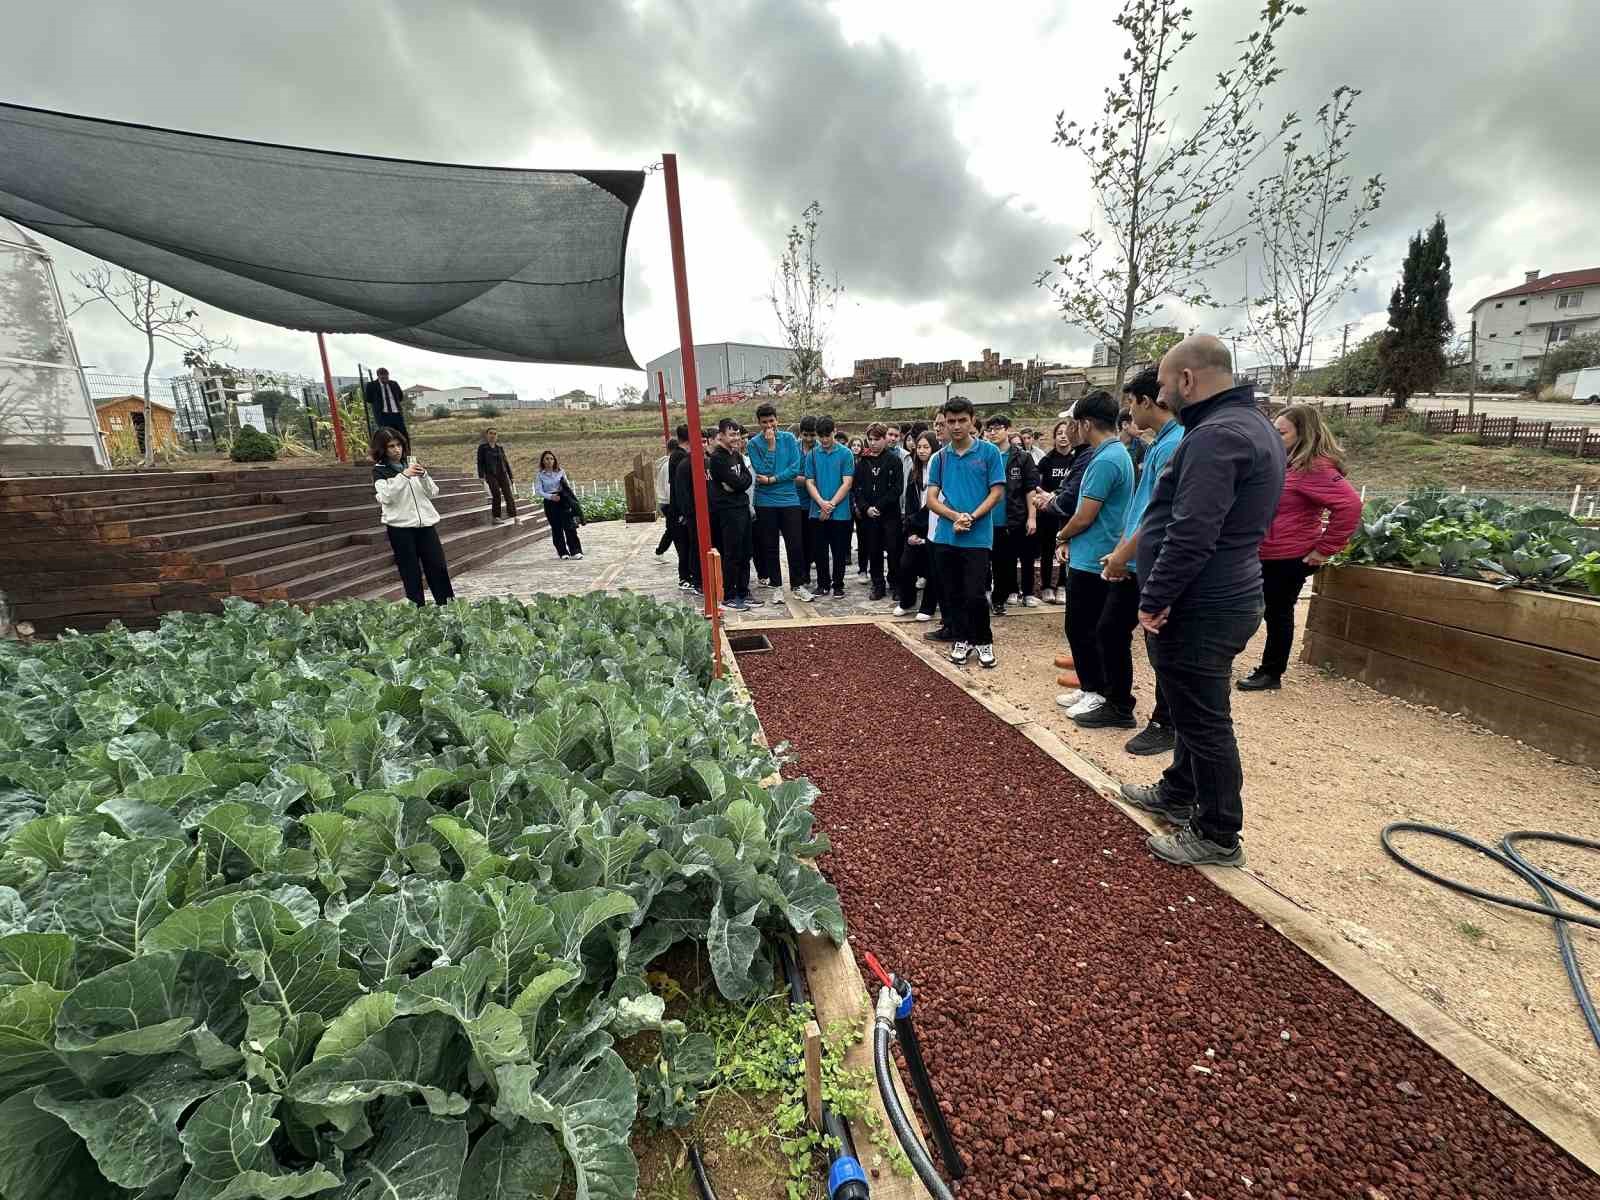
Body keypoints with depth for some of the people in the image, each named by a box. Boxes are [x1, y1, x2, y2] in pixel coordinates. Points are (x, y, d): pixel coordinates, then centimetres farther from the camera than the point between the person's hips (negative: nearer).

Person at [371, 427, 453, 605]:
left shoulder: (412, 463, 11)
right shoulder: (379, 470, 2)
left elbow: (433, 492, 7)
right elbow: (385, 497, -14)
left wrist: (423, 475, -10)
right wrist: (403, 475, -22)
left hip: (426, 523, 3)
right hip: (400, 527, -3)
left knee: (438, 568, 0)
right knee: (410, 573, 0)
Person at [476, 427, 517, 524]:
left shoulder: (500, 447, 12)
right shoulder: (482, 447, 2)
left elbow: (505, 461, 16)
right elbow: (480, 462, 0)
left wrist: (510, 475, 14)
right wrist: (481, 476, -7)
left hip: (502, 474, 3)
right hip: (490, 475, -3)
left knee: (508, 494, -8)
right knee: (496, 494, -14)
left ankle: (512, 515, -10)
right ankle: (495, 516, -1)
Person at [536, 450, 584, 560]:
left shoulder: (560, 472, 7)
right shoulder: (540, 475, 3)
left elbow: (567, 486, 14)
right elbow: (540, 491, -3)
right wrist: (551, 496, -19)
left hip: (563, 501, 0)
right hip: (550, 503, 0)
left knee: (569, 526, -8)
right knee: (556, 528, 4)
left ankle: (575, 551, -7)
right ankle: (563, 552, 13)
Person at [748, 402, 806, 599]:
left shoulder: (789, 438, 2)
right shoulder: (754, 443, -1)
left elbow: (795, 469, -6)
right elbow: (761, 471, -12)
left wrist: (771, 479, -11)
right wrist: (771, 446, -15)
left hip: (790, 500, 0)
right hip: (766, 502, 0)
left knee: (795, 545, 1)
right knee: (770, 546, 7)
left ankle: (798, 584, 15)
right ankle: (776, 586, 18)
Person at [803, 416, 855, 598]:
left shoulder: (845, 453, -2)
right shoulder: (812, 454, 5)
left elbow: (847, 483, -7)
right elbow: (809, 482, 2)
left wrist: (831, 505, -12)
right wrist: (822, 503, -13)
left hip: (840, 512, -2)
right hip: (817, 512, 2)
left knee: (839, 551, 5)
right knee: (820, 550, 9)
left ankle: (838, 585, 17)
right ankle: (822, 584, 21)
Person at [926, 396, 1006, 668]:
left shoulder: (989, 452, -1)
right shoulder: (940, 457, 7)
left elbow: (997, 493, -3)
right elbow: (931, 499, 3)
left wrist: (971, 518, -15)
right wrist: (955, 517, -13)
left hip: (978, 537, -3)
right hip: (945, 537, 4)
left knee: (974, 595, -5)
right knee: (951, 594, 10)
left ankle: (984, 641, 17)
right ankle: (962, 639, 27)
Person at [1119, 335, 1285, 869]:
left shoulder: (1216, 434, -20)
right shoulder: (1254, 426, 15)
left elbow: (1190, 534, -28)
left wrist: (1154, 599, -19)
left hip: (1199, 607, -11)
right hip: (1226, 596, 11)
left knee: (1204, 719, 2)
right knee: (1196, 710, 22)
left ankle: (1218, 836, 17)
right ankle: (1179, 793, 39)